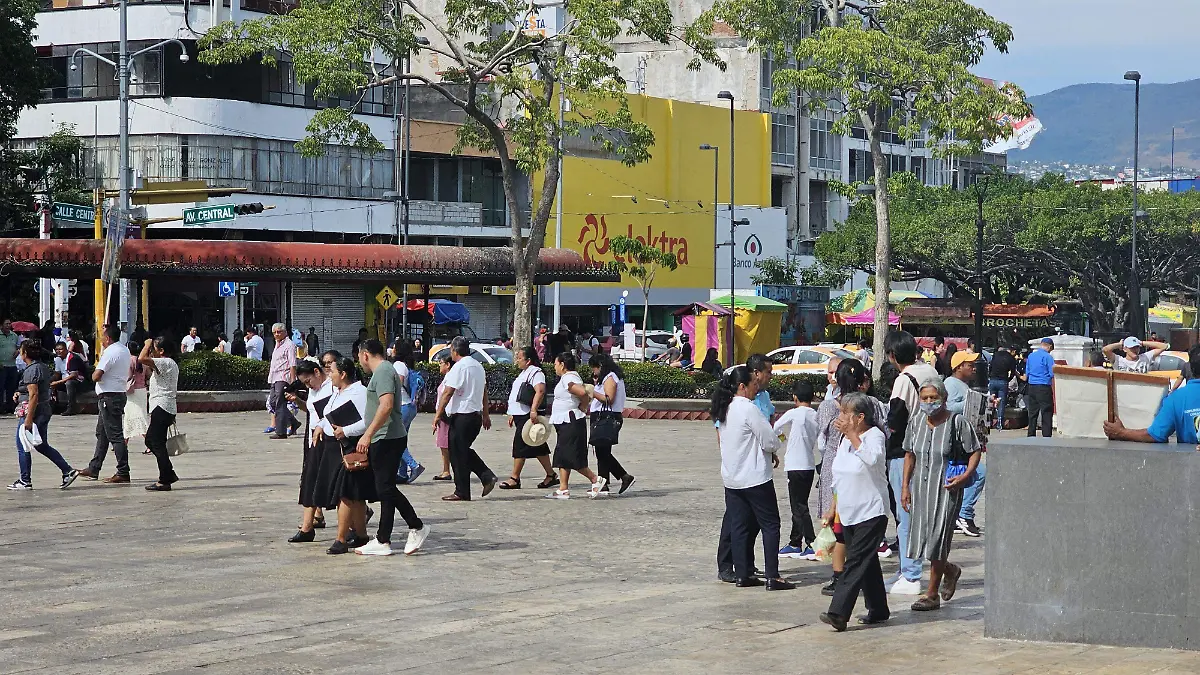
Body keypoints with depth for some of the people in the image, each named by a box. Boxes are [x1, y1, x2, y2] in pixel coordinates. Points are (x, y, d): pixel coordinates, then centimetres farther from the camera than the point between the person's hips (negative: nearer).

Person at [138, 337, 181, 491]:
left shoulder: (165, 363, -14)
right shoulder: (170, 364, 18)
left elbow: (142, 359, -24)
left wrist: (147, 344, -12)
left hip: (161, 408, -11)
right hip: (165, 408, 11)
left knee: (157, 443, -7)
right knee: (150, 440, 17)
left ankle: (164, 481, -6)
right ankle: (169, 474, 17)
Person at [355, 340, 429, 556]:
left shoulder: (383, 371, -12)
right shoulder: (384, 370, 21)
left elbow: (386, 405, -24)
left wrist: (368, 434, -24)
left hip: (387, 439, -11)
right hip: (383, 440, 11)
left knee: (386, 488, -10)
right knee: (384, 490, 9)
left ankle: (417, 527, -3)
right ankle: (382, 541, 9)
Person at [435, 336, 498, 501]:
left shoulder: (459, 367, -14)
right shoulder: (478, 366, 14)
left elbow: (447, 393, -17)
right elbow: (484, 392, 21)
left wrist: (438, 415, -14)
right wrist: (485, 415, 27)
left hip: (461, 415, -9)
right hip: (476, 415, 9)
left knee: (458, 454, -2)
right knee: (465, 451, 19)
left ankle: (461, 492, 1)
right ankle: (487, 477, 6)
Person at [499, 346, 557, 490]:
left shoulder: (536, 373, -12)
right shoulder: (524, 373, 20)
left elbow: (540, 391, -28)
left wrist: (533, 410, -37)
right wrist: (512, 414, 26)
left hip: (527, 415, -10)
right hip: (519, 415, 10)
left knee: (519, 445, -8)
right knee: (538, 447, 11)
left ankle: (514, 478, -6)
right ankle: (551, 475, 16)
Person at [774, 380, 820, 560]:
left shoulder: (793, 414, -11)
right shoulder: (816, 416, 6)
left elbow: (774, 430, -1)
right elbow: (817, 441, 12)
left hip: (796, 466, -7)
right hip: (809, 465, 7)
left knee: (800, 507, -6)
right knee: (798, 506, 16)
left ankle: (812, 545, -12)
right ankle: (795, 544, 23)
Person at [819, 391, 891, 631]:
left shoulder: (875, 436, -11)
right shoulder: (846, 440, 12)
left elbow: (872, 458, -33)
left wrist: (852, 434, -27)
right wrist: (833, 509, 19)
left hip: (871, 513, -8)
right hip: (848, 513, 8)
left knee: (856, 562, -13)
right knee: (867, 562, 13)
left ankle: (838, 613, -21)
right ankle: (878, 610, 22)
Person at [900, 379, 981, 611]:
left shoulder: (957, 422, -8)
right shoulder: (916, 421, 6)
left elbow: (975, 451, -2)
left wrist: (966, 475, -19)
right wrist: (905, 487, 9)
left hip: (946, 489, -5)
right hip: (920, 487, 5)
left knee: (937, 539, -6)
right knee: (920, 537, 6)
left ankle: (932, 595, 6)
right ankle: (950, 570, 36)